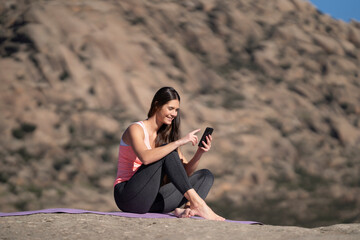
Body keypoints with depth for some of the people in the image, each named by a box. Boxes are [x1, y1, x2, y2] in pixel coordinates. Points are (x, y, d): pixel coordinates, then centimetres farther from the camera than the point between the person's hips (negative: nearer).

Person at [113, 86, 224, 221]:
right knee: (167, 153, -25)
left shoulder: (166, 135, 14)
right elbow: (145, 158, -30)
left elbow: (186, 172, 9)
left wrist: (199, 153, -9)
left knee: (205, 175, -3)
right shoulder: (136, 129, -7)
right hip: (127, 197, -7)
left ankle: (186, 210, -32)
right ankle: (197, 202, -32)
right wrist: (179, 142, -29)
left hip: (151, 202, 7)